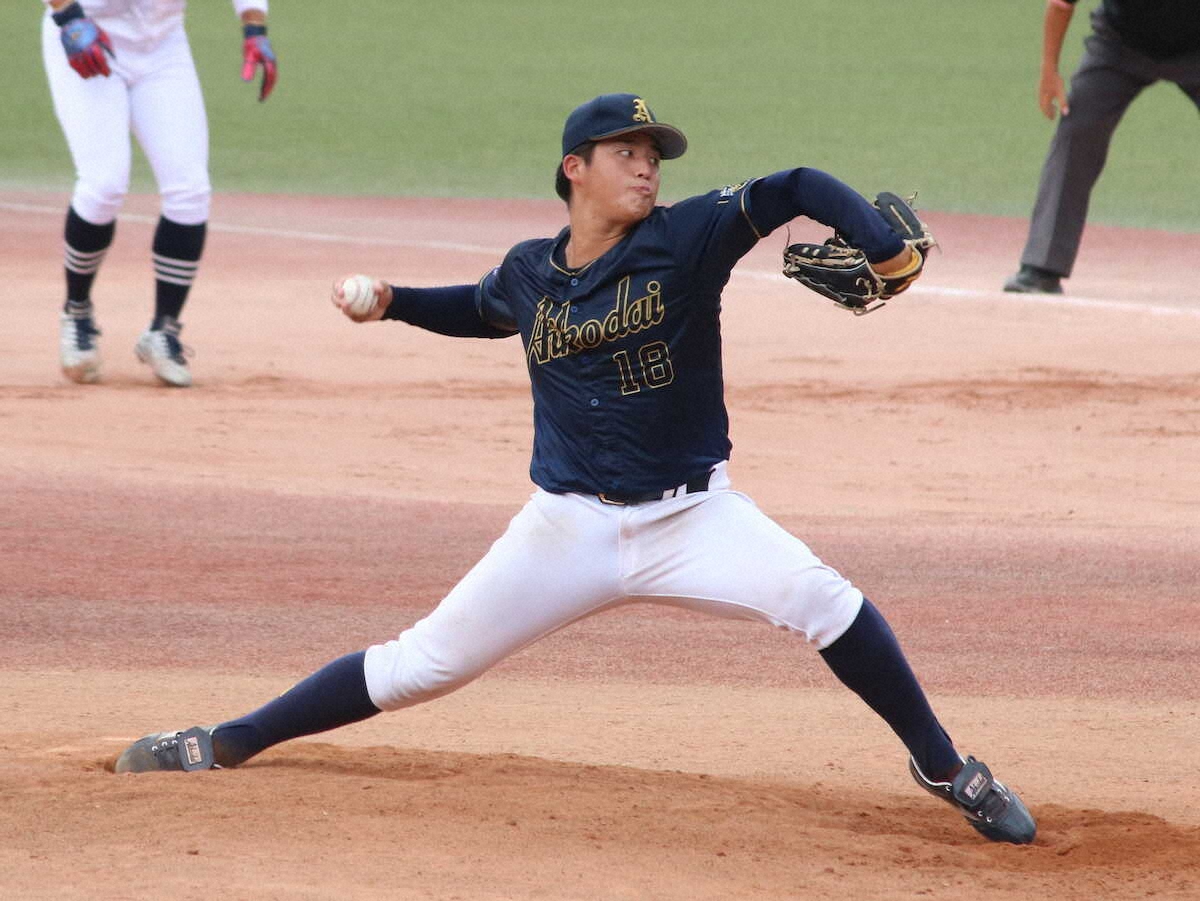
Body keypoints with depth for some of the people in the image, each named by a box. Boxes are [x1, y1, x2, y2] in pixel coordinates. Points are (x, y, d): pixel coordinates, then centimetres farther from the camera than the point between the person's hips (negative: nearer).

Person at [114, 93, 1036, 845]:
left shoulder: (687, 238, -8)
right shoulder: (530, 273, 3)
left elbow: (796, 190, -15)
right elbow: (481, 309, 27)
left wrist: (882, 246, -30)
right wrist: (391, 302, 14)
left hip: (695, 517, -2)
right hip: (570, 528, 2)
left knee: (819, 597, -26)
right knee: (423, 664, 4)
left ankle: (943, 767, -8)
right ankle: (226, 745, 18)